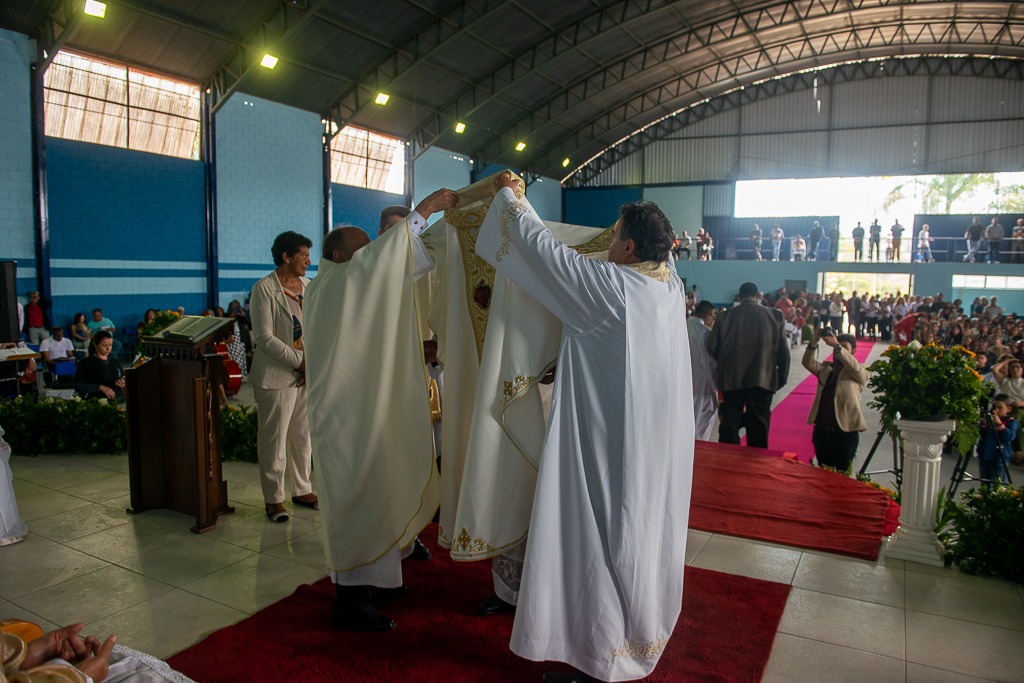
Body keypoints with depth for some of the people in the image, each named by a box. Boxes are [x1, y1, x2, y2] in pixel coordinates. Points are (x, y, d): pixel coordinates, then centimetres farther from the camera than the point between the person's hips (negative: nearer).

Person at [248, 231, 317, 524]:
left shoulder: (308, 286, 11)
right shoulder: (263, 289, -8)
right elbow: (265, 338, -14)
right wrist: (301, 361, -15)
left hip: (309, 375, 6)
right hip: (276, 375, -6)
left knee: (303, 435, 12)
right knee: (274, 439, 2)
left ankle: (301, 489, 26)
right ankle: (273, 498, 14)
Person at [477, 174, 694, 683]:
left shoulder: (609, 283, -18)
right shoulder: (670, 285, 0)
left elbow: (540, 247, -11)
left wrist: (507, 194, 3)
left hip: (611, 444, -8)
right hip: (659, 443, 8)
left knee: (600, 541, 3)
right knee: (643, 530, 20)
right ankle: (646, 632, 37)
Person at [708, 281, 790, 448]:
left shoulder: (725, 316, 0)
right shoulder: (774, 316, 1)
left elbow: (712, 348, -1)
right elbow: (783, 351, -1)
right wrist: (781, 378, 10)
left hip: (732, 378, 0)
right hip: (762, 380, 0)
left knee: (729, 426, 9)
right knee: (758, 429, 9)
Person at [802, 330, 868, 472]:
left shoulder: (860, 372, 3)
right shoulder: (826, 368, 15)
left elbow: (855, 367, -19)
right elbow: (807, 363, 2)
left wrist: (837, 346, -25)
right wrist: (814, 342, -13)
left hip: (846, 432, -4)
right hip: (821, 430, 4)